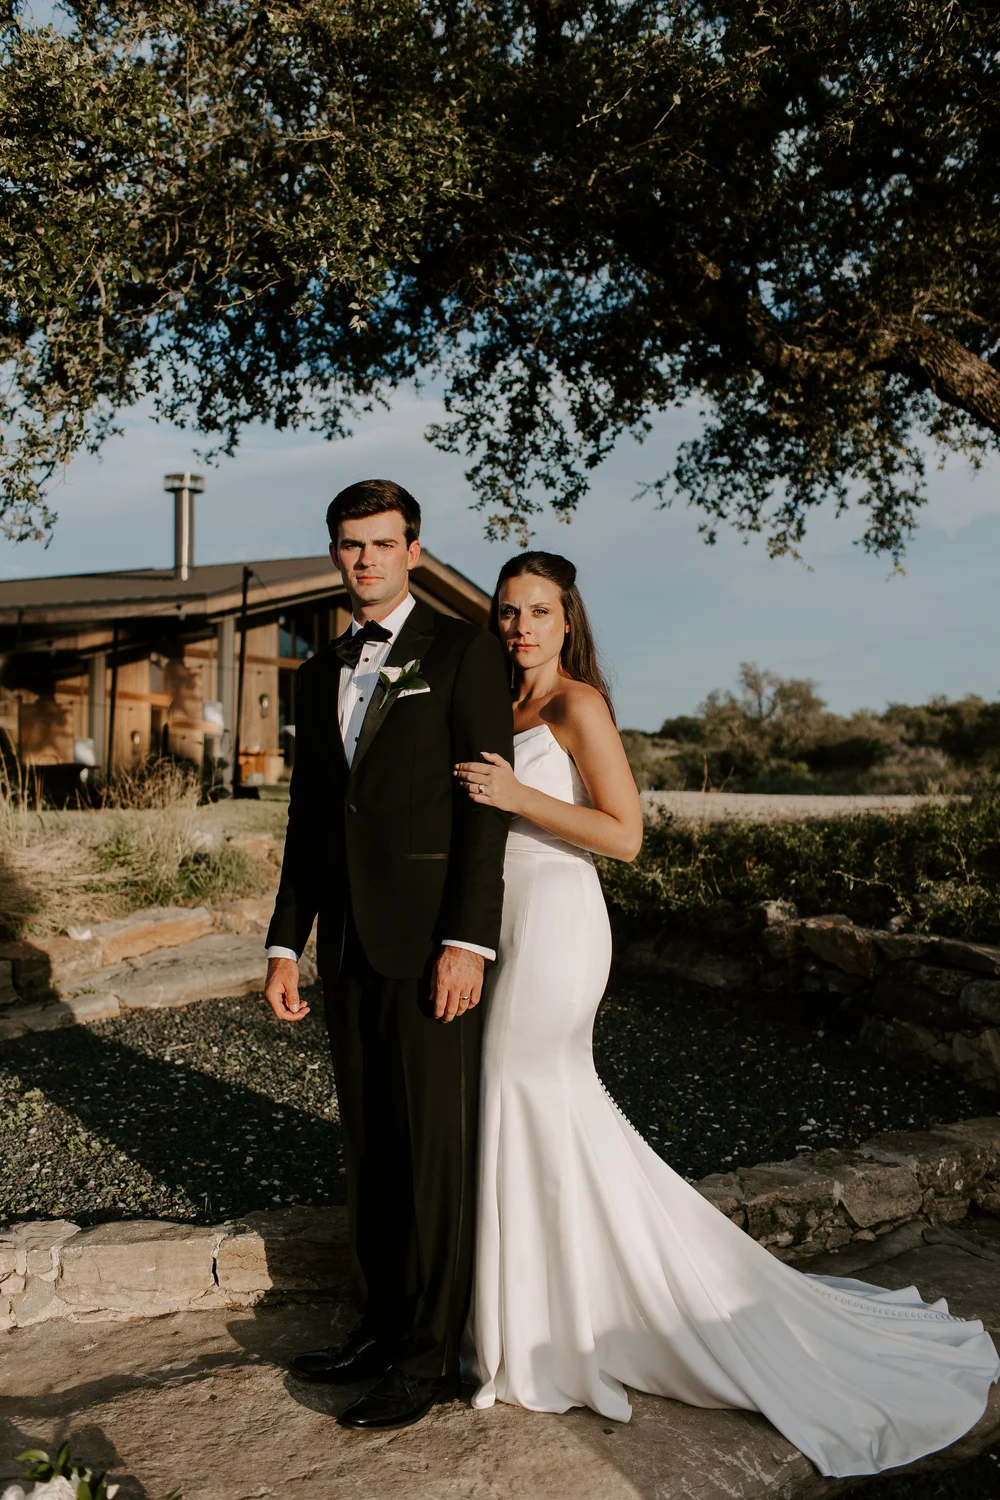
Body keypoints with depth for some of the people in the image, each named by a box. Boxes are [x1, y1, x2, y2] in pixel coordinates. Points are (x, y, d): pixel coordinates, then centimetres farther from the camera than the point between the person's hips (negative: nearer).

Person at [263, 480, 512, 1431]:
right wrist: (285, 943, 12)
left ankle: (430, 1357, 15)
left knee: (435, 1145, 2)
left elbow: (486, 803, -10)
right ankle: (382, 1323, 29)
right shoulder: (320, 673, 16)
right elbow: (307, 816, 17)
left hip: (429, 940, -6)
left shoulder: (462, 652, -3)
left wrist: (467, 941, -16)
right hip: (348, 942, 6)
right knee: (368, 1144, 14)